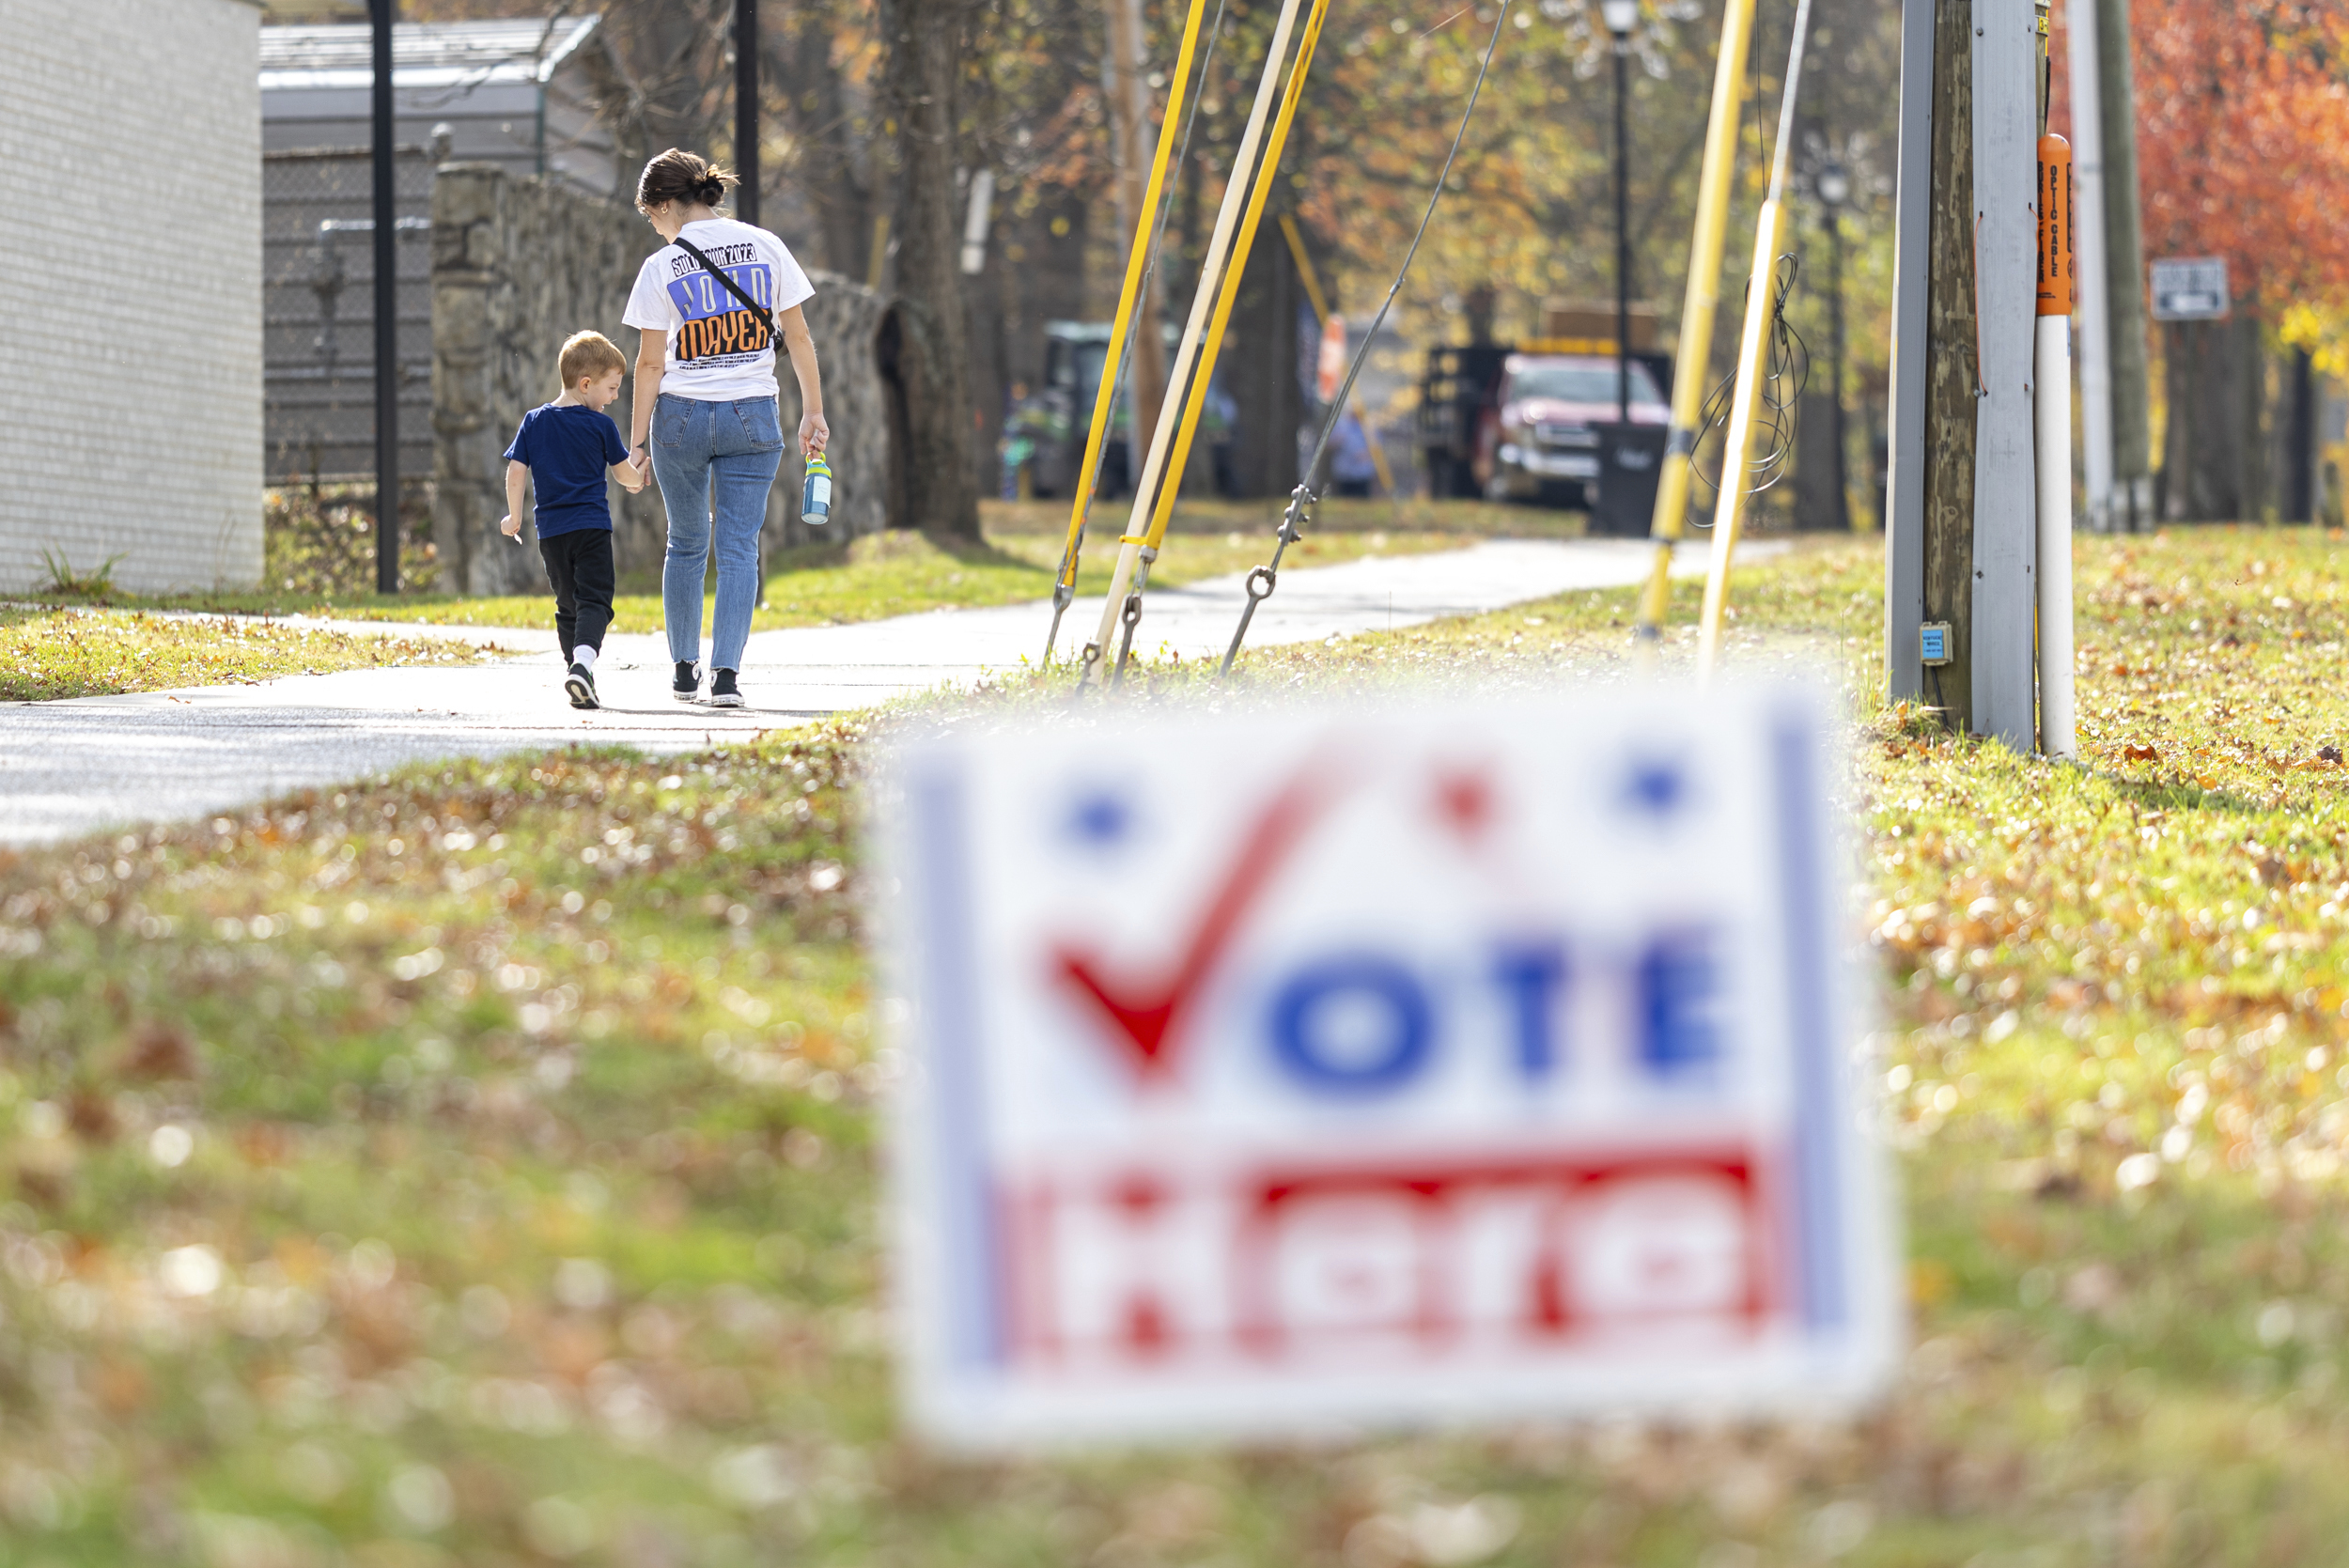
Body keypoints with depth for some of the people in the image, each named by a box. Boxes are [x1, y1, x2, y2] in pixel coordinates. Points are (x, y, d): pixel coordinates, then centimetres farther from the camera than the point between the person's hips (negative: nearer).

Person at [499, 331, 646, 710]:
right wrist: (638, 480, 29)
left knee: (568, 604, 17)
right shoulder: (600, 425, -3)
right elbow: (624, 473, 7)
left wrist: (514, 518, 14)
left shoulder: (534, 422, 6)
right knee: (594, 600, -8)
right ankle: (583, 662, -30)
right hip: (592, 527, -4)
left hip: (550, 531, 4)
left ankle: (574, 666, 16)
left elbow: (515, 472, 3)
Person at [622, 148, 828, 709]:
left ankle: (685, 671, 21)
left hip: (681, 415, 0)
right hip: (752, 417, 0)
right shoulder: (765, 246, 0)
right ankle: (726, 673, -12)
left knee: (686, 543, 16)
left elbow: (650, 363, -4)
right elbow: (797, 335, 2)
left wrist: (637, 439, 3)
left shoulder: (661, 267, -6)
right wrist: (813, 411, 9)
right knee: (739, 548, 0)